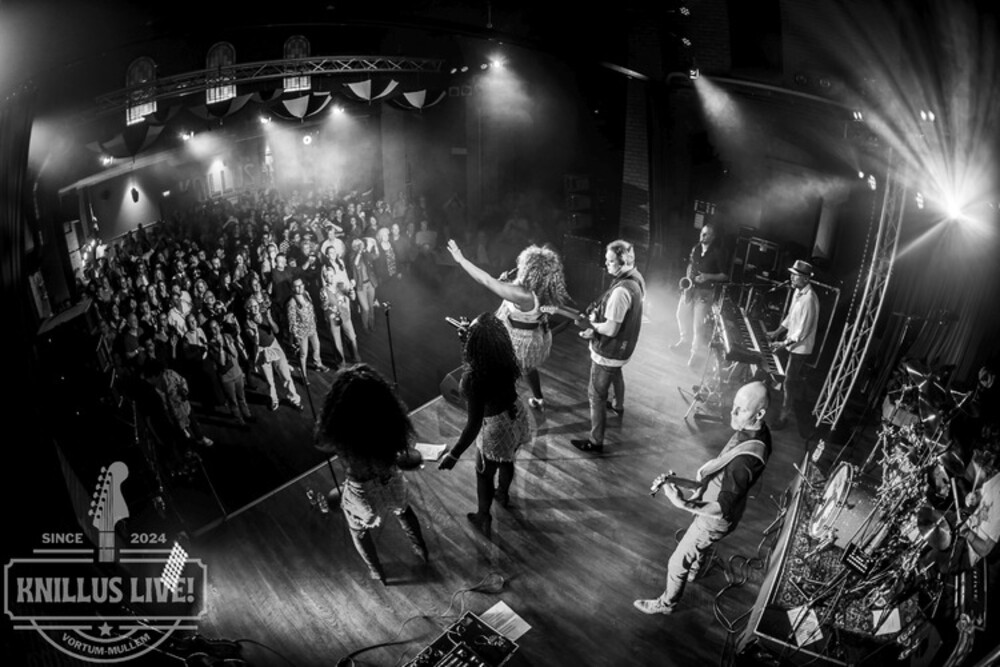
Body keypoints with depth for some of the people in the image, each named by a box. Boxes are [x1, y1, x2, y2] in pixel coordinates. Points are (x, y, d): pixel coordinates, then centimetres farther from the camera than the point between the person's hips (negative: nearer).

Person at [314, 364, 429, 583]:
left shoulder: (339, 431, -30)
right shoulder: (389, 419, -25)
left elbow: (323, 445, -7)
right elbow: (401, 448, -5)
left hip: (362, 492, -2)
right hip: (391, 482, 2)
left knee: (358, 531, 31)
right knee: (404, 512, 37)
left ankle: (377, 572, 50)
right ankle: (422, 550, 56)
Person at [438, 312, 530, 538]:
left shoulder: (474, 376, -36)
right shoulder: (505, 358, -16)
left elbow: (474, 423, -33)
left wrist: (454, 454, -24)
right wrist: (472, 332, 18)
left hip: (496, 427, -6)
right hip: (516, 416, 6)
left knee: (484, 475, 22)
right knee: (506, 461, 34)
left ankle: (483, 519, 44)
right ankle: (503, 495, 62)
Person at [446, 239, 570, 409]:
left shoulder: (524, 296, -41)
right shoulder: (541, 287, -18)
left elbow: (487, 281, -37)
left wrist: (461, 259, -29)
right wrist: (506, 282, -15)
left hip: (519, 343, -8)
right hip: (535, 337, 8)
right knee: (529, 368, 35)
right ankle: (538, 399, 58)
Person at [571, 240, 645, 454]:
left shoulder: (621, 291, -35)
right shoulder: (636, 278, -5)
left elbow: (611, 329, -31)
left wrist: (590, 324, -15)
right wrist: (597, 315, -3)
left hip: (608, 351, -10)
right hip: (623, 346, 10)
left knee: (597, 395, 2)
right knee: (616, 375, 36)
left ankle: (596, 441, 12)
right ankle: (618, 406, 62)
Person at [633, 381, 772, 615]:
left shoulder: (746, 459, -43)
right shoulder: (756, 430, -15)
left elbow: (723, 509, -37)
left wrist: (684, 504, -47)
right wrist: (703, 487, 16)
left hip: (715, 519, -8)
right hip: (715, 502, 8)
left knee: (678, 563, 14)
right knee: (703, 545, 37)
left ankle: (667, 603, 40)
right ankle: (693, 572, 67)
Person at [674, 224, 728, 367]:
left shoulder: (717, 253, -13)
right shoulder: (696, 248, 4)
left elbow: (724, 275, -10)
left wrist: (708, 276, -23)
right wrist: (688, 278, 1)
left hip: (705, 291, -6)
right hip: (690, 287, 6)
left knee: (698, 323, -6)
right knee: (681, 314, 17)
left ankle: (695, 352, 8)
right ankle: (685, 340, 40)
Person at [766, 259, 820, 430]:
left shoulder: (809, 300, -30)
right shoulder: (798, 291, -1)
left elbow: (803, 331, -27)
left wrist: (784, 343, -24)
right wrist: (777, 332, 11)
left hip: (800, 346, -8)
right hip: (792, 341, 8)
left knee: (789, 381, -1)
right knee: (794, 376, 28)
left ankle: (785, 415, 10)